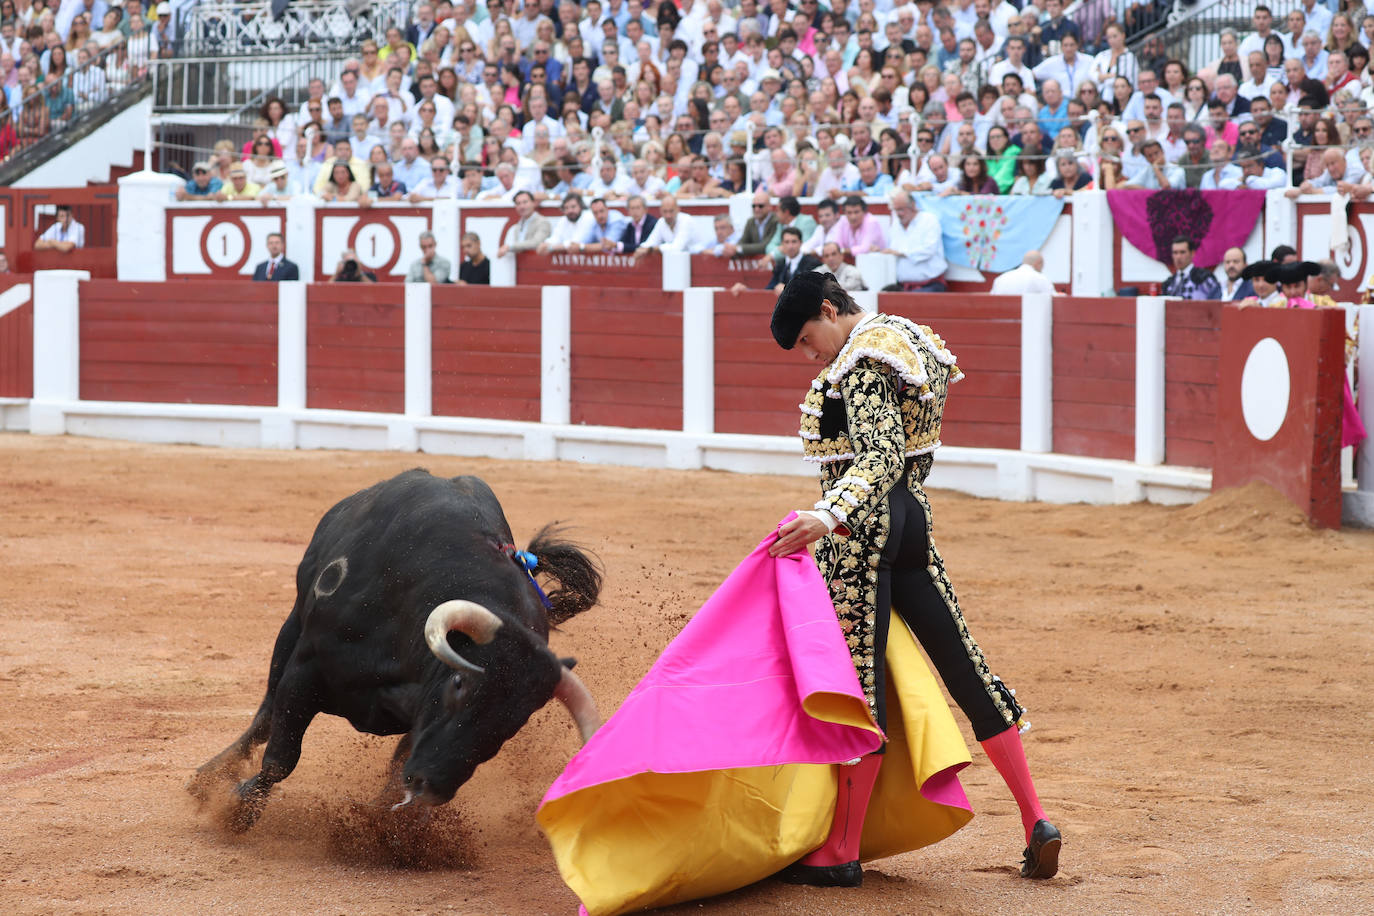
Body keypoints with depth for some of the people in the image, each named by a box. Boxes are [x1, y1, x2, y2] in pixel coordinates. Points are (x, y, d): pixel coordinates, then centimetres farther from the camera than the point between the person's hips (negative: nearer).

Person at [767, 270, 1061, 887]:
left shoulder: (860, 364, -15)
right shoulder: (910, 338, 14)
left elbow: (879, 459, -26)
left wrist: (828, 516, -41)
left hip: (861, 527, -9)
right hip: (911, 519, 9)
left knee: (859, 681, -6)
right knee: (963, 665, 9)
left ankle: (841, 853, -1)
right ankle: (1036, 821, 9)